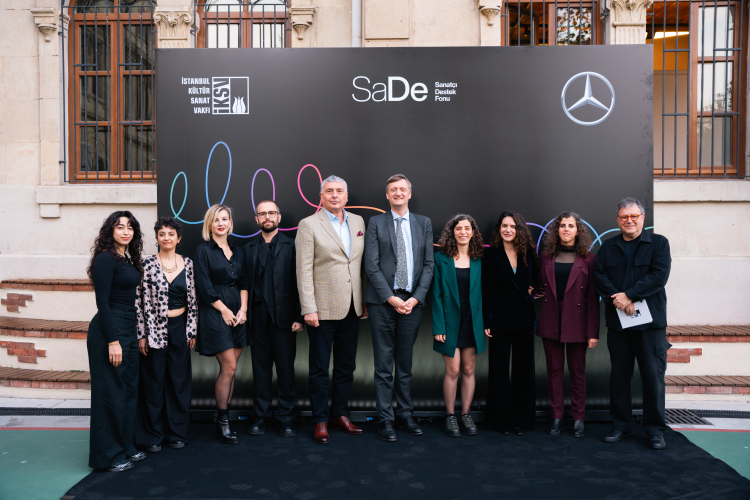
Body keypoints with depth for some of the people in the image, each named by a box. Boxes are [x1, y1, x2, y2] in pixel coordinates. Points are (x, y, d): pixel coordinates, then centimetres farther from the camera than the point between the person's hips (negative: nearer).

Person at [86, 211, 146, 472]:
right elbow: (102, 302, -17)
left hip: (128, 330, 9)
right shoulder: (106, 258, -13)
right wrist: (113, 341, -19)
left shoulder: (128, 259, 12)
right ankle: (109, 456, 13)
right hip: (109, 331, -9)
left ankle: (125, 447, 28)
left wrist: (135, 334, 13)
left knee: (129, 390, 15)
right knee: (111, 393, 0)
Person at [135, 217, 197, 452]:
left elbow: (192, 300, 7)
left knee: (180, 380, 8)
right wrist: (141, 334, -8)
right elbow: (141, 301, -6)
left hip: (179, 327, 3)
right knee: (154, 381, 5)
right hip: (154, 328, -3)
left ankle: (177, 432, 22)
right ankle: (152, 435, 18)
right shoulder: (148, 264, -4)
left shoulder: (187, 263, 4)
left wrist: (192, 330, 4)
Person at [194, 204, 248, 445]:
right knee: (229, 367, -8)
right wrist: (224, 310, -9)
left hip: (237, 314, 5)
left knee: (230, 368, 6)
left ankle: (222, 418, 17)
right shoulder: (203, 251, -2)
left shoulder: (237, 251, 14)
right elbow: (204, 287, -8)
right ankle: (222, 421, 5)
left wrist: (243, 310, -1)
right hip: (215, 314, -5)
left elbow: (243, 283, 11)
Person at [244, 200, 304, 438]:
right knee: (260, 367, 10)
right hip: (258, 317, 3)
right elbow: (245, 284, 8)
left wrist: (298, 317, -8)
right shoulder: (249, 249, 12)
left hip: (283, 316, -2)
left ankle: (286, 418, 15)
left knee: (286, 367, 3)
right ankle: (261, 416, 22)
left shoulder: (291, 246, 2)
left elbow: (298, 282, -2)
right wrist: (244, 315, 0)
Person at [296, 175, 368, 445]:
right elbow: (304, 270, -10)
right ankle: (320, 421, 20)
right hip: (323, 309, -5)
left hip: (352, 309, 5)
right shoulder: (309, 225, -5)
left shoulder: (358, 222, 10)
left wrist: (365, 299, 8)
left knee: (346, 366, 14)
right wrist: (309, 309, -15)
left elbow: (363, 263, 12)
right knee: (320, 368, 6)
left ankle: (340, 414, 29)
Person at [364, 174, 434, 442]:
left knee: (405, 363, 11)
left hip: (412, 302, 2)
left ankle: (405, 414, 23)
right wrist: (390, 298, -12)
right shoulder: (376, 223, 3)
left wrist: (416, 298, -6)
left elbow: (428, 264, 6)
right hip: (383, 302, -2)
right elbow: (371, 265, -4)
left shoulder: (424, 223, 11)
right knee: (383, 364, 3)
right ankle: (385, 419, 14)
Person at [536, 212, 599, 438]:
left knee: (577, 372, 7)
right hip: (551, 322, 2)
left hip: (577, 323, -2)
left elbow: (593, 298, -3)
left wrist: (593, 331, -6)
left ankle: (578, 419, 18)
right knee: (554, 370, 7)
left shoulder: (588, 259, 0)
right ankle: (556, 417, 18)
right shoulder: (547, 256, 8)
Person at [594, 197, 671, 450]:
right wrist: (617, 299, -15)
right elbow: (599, 276, 1)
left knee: (653, 376, 1)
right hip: (617, 322, 3)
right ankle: (620, 425, 20)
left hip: (651, 321, -2)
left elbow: (660, 275, -9)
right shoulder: (608, 247, 12)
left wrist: (629, 295, -16)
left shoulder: (658, 243, 4)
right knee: (619, 376, 9)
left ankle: (655, 429, 15)